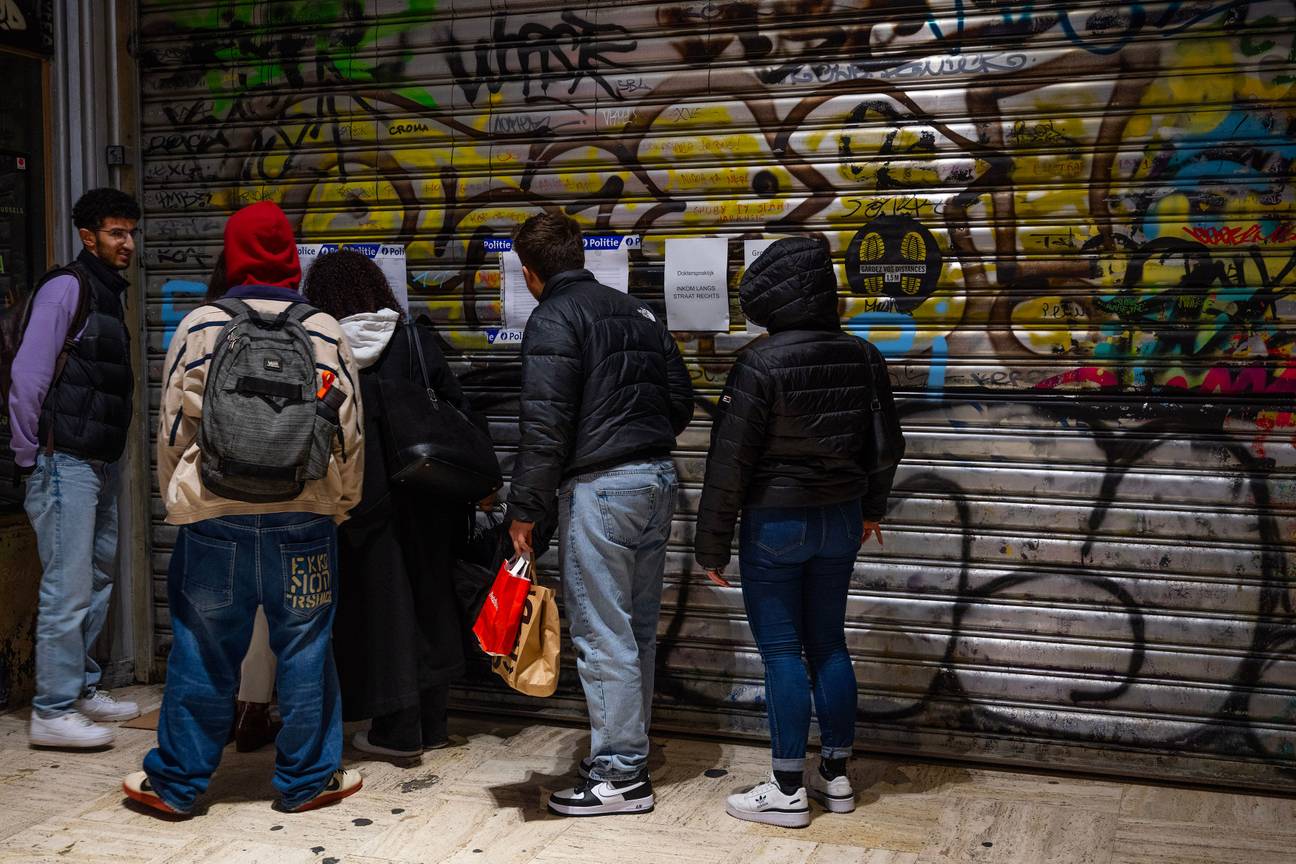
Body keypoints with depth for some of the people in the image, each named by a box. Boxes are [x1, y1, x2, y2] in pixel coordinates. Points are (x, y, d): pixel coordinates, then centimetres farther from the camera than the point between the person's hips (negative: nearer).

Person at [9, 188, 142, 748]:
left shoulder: (110, 294, 16)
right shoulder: (66, 288, -11)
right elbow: (28, 375, -16)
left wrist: (113, 453, 13)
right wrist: (30, 453, -11)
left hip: (101, 465, 9)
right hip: (66, 464, -9)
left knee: (97, 582, 16)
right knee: (68, 589, -7)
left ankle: (82, 689, 28)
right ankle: (52, 712, 1)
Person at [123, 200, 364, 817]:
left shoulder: (199, 329, -2)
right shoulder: (326, 333, 1)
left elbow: (172, 429, 2)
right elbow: (351, 435, 5)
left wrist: (177, 504, 15)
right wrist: (339, 507, 18)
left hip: (214, 522, 0)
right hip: (304, 521, 0)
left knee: (201, 654, 10)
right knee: (304, 652, 9)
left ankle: (175, 782, 23)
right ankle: (307, 778, 20)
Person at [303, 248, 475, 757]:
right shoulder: (414, 339, 0)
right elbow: (457, 409, 1)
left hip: (361, 499, -3)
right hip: (426, 497, 3)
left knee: (379, 603, 6)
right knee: (429, 596, 14)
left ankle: (397, 729, 12)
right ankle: (432, 722, 23)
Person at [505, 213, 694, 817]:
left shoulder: (554, 319, -8)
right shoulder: (636, 311, 15)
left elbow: (545, 427, -16)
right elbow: (681, 400, 16)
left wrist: (524, 509, -10)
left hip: (600, 488, -8)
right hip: (659, 478, 8)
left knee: (602, 636, -2)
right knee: (638, 629, 15)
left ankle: (619, 775, 4)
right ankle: (630, 752, 25)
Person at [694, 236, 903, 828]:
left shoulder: (760, 363, -17)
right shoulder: (863, 357, 2)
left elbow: (730, 459, -15)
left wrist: (712, 545, -7)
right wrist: (870, 508, 29)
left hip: (775, 523, -6)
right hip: (840, 521, 6)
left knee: (781, 652, 2)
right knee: (828, 644, 15)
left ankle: (787, 792, 10)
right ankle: (835, 778, 24)